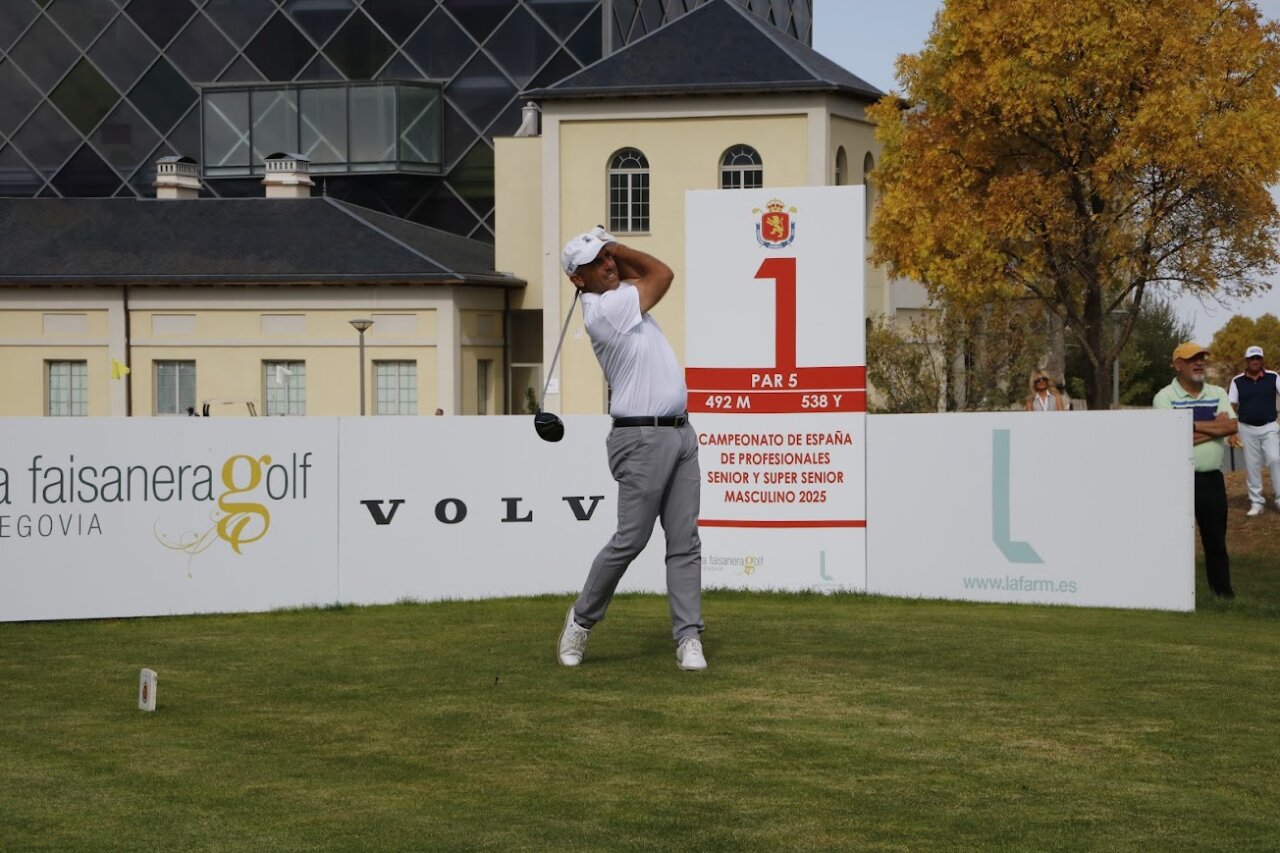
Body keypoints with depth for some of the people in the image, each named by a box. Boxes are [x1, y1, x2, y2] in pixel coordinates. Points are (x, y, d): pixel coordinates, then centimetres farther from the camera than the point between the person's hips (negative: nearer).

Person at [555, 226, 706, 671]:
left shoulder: (619, 297, 13)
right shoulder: (605, 309, -13)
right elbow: (662, 273, -1)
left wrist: (609, 247, 14)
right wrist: (616, 248, 10)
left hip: (680, 434, 9)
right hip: (642, 438, -9)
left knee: (685, 542, 2)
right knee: (630, 539, -6)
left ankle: (688, 637, 1)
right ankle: (582, 620, 13)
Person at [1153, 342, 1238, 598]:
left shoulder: (1218, 394, 10)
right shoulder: (1165, 397, -3)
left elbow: (1231, 427, -6)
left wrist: (1193, 427, -13)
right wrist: (1214, 425, -9)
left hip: (1212, 479, 4)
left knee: (1216, 539, 8)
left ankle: (1223, 591, 16)